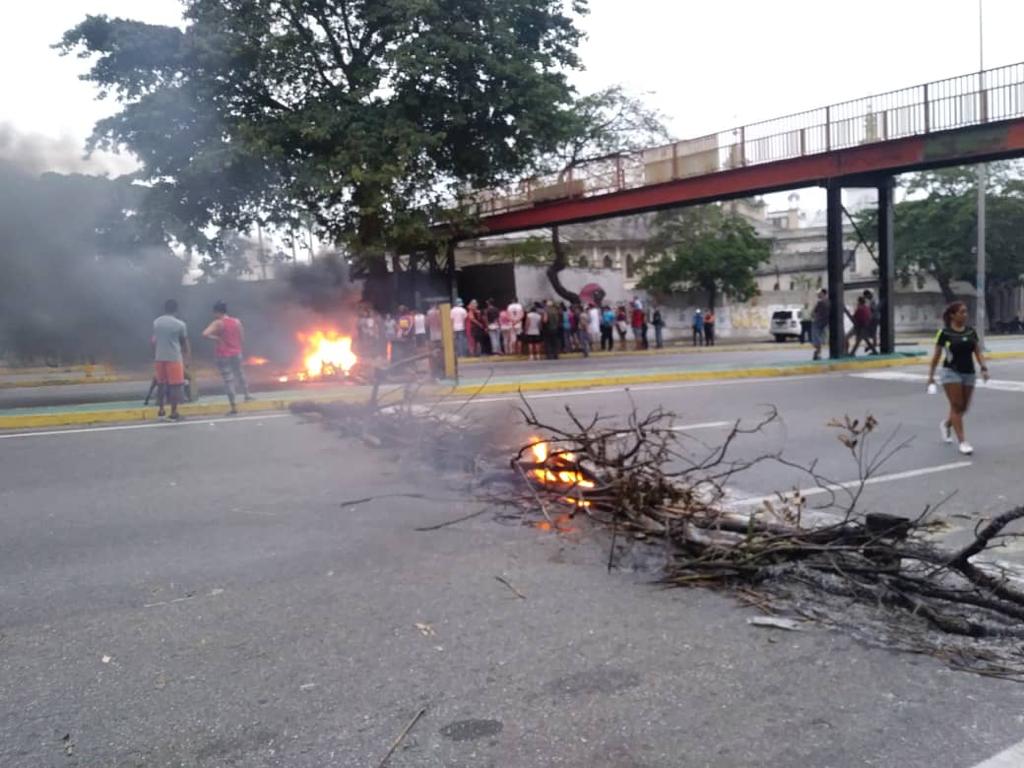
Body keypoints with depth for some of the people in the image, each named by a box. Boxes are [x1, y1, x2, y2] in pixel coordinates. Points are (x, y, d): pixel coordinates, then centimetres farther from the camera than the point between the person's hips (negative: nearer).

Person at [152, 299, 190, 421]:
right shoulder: (180, 324, -8)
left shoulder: (156, 322, 5)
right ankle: (174, 412, 1)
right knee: (175, 385, 1)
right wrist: (188, 356, 15)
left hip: (159, 357, 5)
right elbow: (184, 342, 1)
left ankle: (160, 410, 19)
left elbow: (154, 341, 12)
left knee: (161, 383, 16)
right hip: (174, 358, -5)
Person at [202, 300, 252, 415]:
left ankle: (234, 407, 0)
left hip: (223, 355, -5)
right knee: (239, 373, 29)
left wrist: (216, 338, -10)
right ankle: (246, 394, 37)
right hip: (236, 353, 5)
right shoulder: (237, 321, 2)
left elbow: (205, 334, -24)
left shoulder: (218, 323, -12)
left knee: (228, 380, 0)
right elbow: (242, 338, 7)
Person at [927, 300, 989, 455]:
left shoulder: (971, 331, 6)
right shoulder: (944, 333, -7)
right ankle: (962, 441, -4)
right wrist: (931, 375, 0)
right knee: (957, 406, -6)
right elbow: (936, 355, -1)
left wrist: (984, 367, -8)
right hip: (951, 372, -5)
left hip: (969, 373, 5)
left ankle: (945, 424, 39)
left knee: (964, 407, 11)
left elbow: (978, 352, 7)